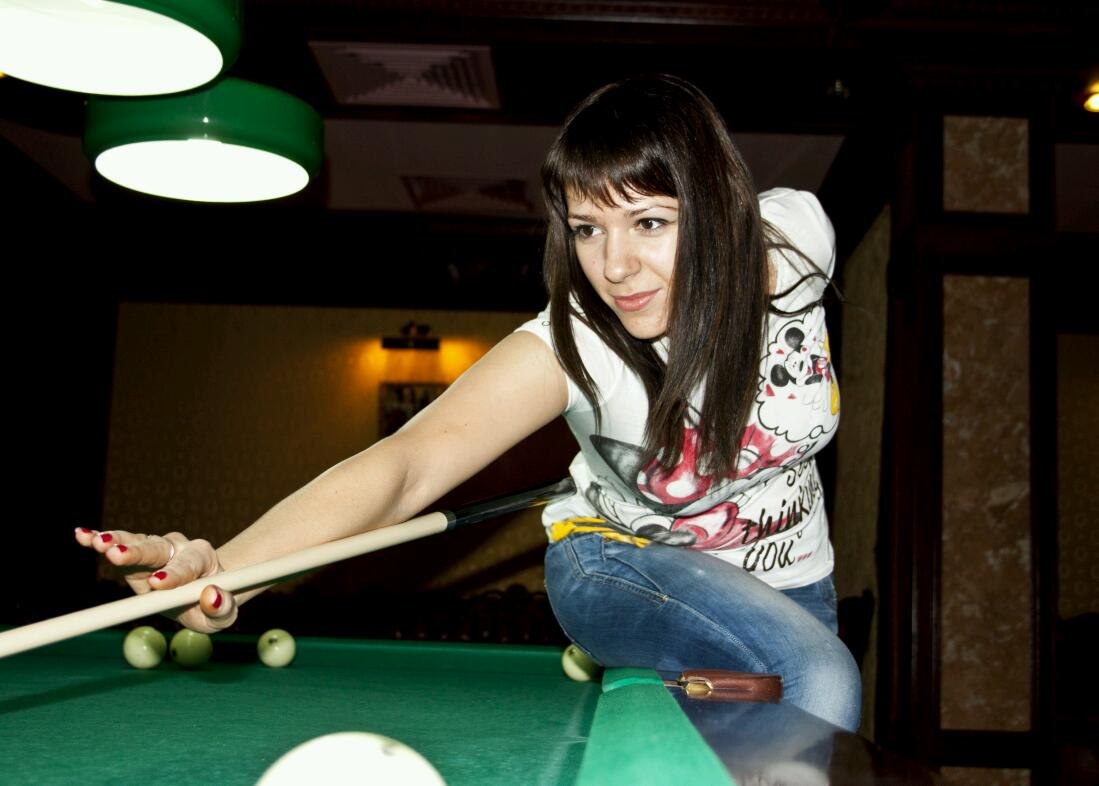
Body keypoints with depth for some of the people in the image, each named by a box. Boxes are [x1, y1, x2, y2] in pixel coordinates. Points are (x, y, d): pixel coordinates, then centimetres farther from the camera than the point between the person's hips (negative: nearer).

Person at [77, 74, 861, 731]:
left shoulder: (796, 233, -23)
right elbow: (407, 464, -47)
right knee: (820, 678, -31)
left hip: (791, 577, 5)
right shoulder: (569, 347, -33)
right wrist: (224, 566, -63)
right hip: (628, 564, -4)